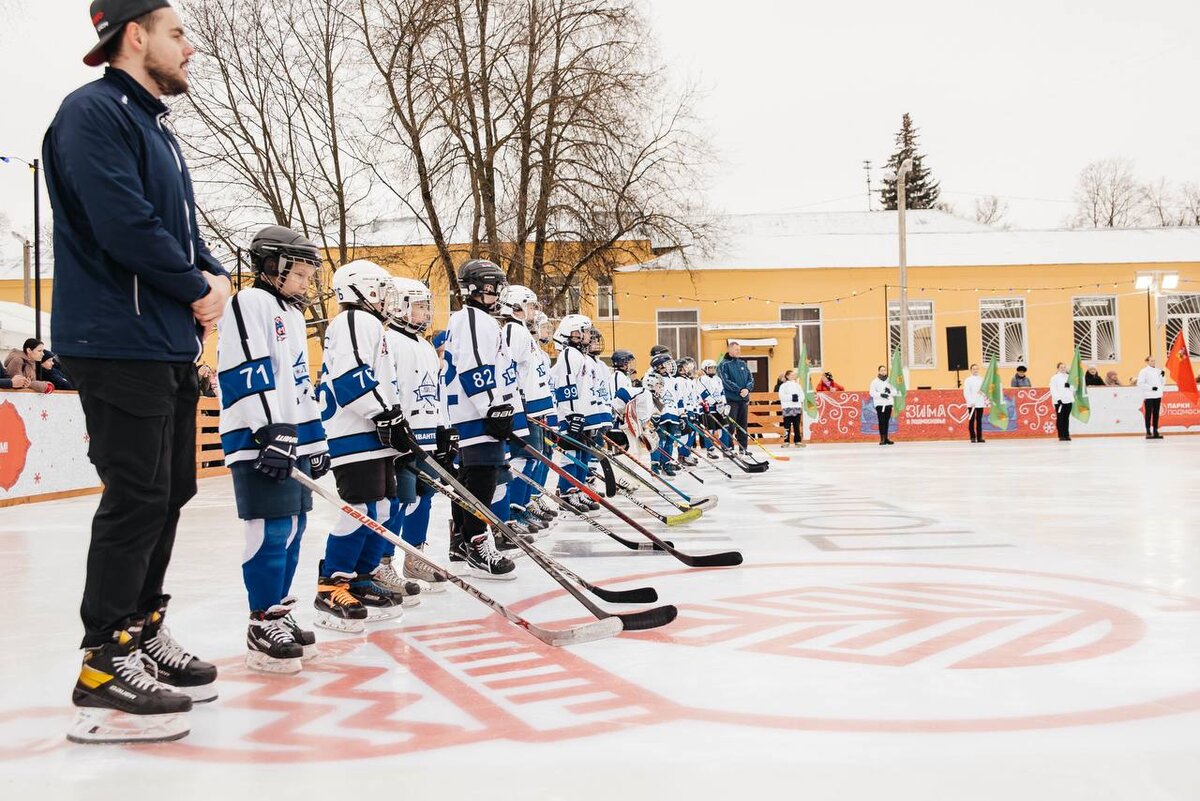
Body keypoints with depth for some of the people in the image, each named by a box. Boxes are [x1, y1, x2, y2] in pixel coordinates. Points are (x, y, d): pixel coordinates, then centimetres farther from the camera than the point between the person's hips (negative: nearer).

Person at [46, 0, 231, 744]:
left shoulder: (157, 128, 20)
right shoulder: (92, 113, -11)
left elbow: (185, 229, 21)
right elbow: (123, 224, -22)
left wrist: (217, 278, 1)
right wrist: (196, 289, -11)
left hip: (171, 343, 10)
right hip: (118, 342, -10)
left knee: (171, 492, 14)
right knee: (136, 499, -10)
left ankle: (143, 634, 26)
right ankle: (105, 669, -2)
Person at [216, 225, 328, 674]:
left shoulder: (293, 316, 23)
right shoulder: (250, 304, -7)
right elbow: (247, 373, -18)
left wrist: (315, 439, 22)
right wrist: (271, 431, -24)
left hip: (292, 440, 10)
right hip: (258, 441, -10)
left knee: (293, 527, 10)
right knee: (271, 531, -11)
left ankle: (279, 612, 19)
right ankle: (264, 626, -5)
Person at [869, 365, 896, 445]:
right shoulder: (875, 381, 1)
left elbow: (895, 391, 8)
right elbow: (872, 393, -6)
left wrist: (890, 391, -14)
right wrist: (880, 394, -21)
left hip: (888, 403, 3)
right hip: (879, 404, -3)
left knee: (887, 421, 6)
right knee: (881, 421, -8)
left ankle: (886, 438, 13)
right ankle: (882, 439, -7)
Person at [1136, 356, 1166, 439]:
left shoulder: (1158, 371, 14)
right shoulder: (1144, 371, -4)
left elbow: (1163, 383, 17)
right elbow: (1140, 383, -11)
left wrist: (1163, 376, -2)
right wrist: (1151, 387, -18)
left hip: (1158, 396, 6)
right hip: (1148, 396, -6)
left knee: (1156, 414, 9)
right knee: (1148, 414, -3)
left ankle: (1155, 431, 14)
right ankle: (1148, 432, 1)